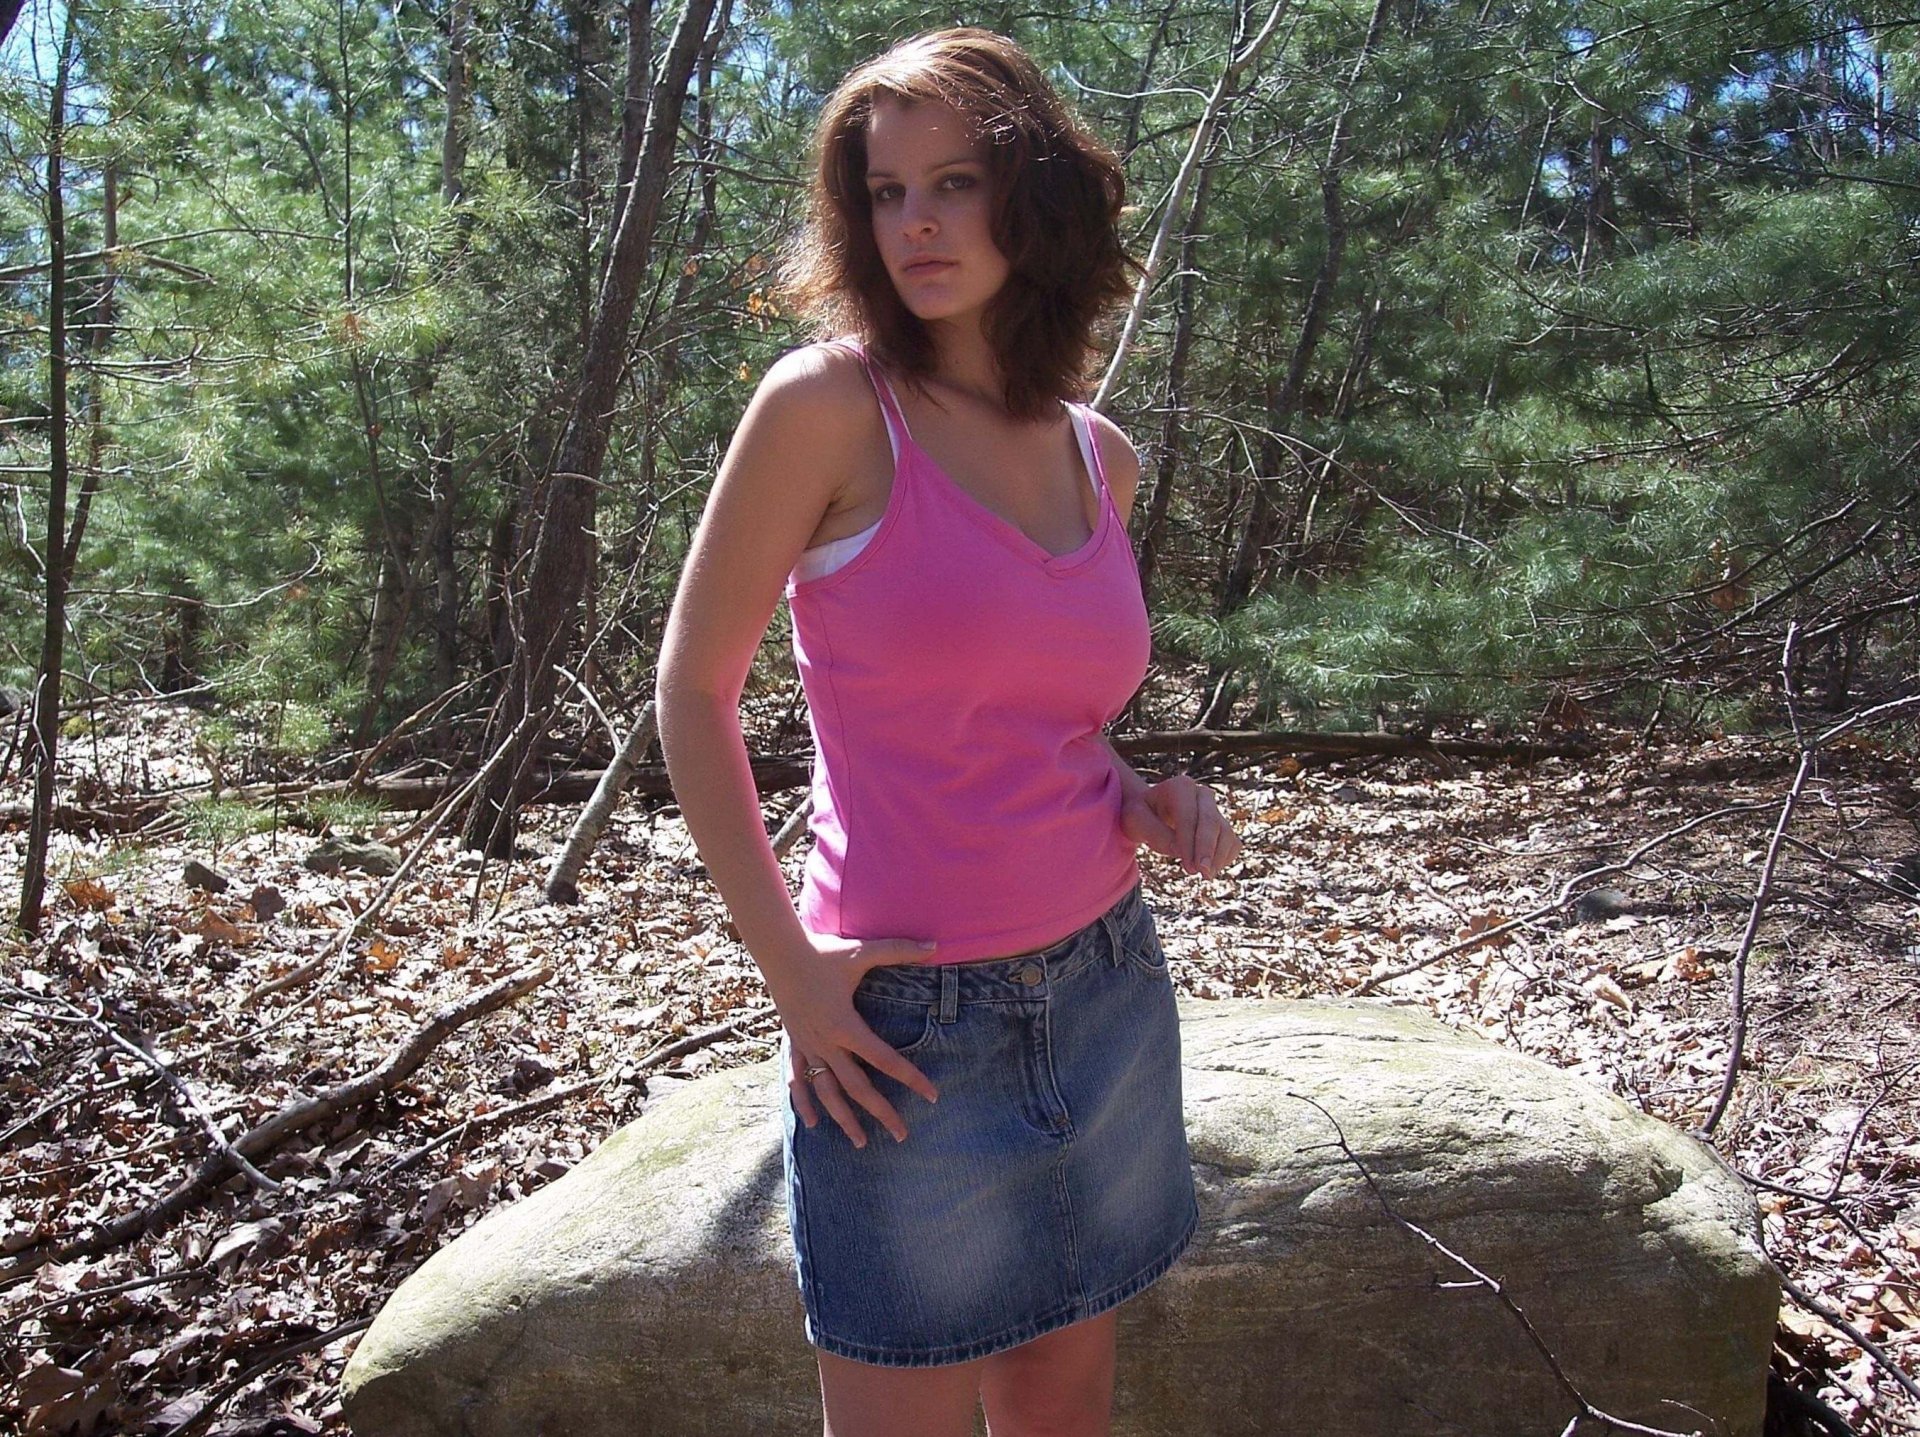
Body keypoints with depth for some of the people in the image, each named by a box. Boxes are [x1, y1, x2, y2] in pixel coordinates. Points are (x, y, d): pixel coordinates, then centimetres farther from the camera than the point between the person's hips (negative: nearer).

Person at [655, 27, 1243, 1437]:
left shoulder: (1101, 456, 6)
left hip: (1109, 991, 6)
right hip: (912, 1029, -5)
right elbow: (695, 690, -7)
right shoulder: (828, 400, -11)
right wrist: (790, 967, -12)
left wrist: (1143, 796, -2)